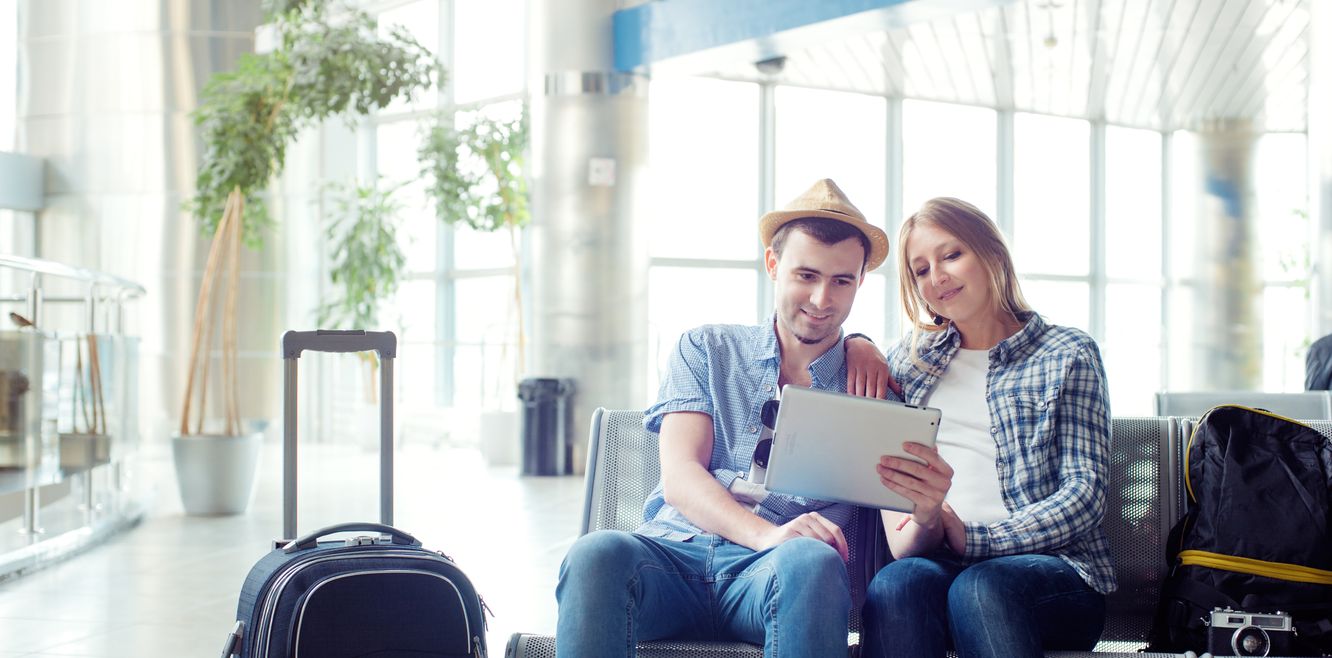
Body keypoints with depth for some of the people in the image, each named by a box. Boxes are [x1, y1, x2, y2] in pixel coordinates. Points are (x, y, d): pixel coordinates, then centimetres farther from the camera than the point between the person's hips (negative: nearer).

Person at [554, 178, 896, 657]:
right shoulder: (706, 349, 16)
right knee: (596, 554, -34)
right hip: (676, 552, 1)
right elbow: (679, 476, 1)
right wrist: (764, 534, -19)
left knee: (810, 561, -37)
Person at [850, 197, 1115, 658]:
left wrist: (969, 535, -15)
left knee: (979, 589, -38)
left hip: (1054, 565, -2)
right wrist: (858, 344, 13)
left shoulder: (1067, 355, 9)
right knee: (895, 585, -35)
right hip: (938, 563, 3)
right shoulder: (911, 359, 21)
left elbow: (1083, 494, -1)